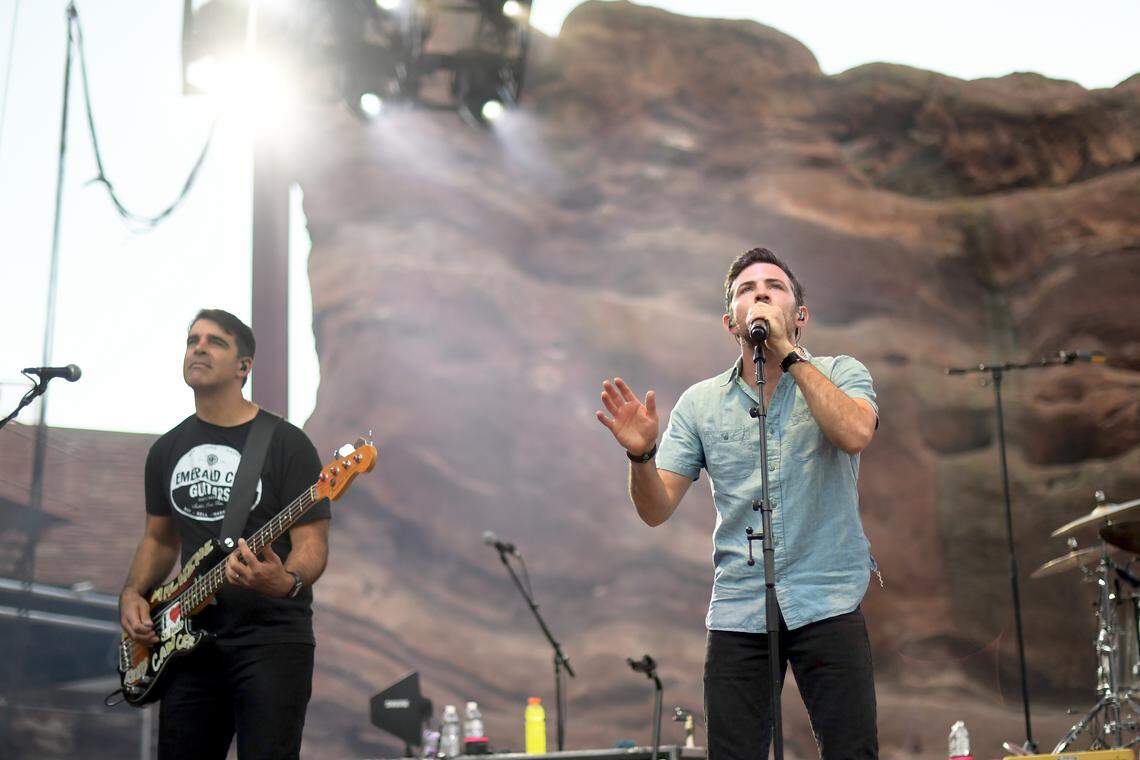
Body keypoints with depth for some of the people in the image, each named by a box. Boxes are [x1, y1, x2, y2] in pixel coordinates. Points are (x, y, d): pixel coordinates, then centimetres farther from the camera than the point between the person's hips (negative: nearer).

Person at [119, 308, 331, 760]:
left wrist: (287, 583, -30)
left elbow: (312, 541, -9)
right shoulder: (168, 450, 13)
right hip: (189, 640, 5)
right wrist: (133, 594, 5)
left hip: (272, 638, -5)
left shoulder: (286, 443, -5)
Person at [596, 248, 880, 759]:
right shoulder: (700, 402, 9)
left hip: (827, 604, -2)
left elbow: (856, 433, -19)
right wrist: (640, 454, -17)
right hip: (736, 614, 2)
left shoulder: (840, 374, 4)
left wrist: (789, 352, -13)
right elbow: (656, 509, 4)